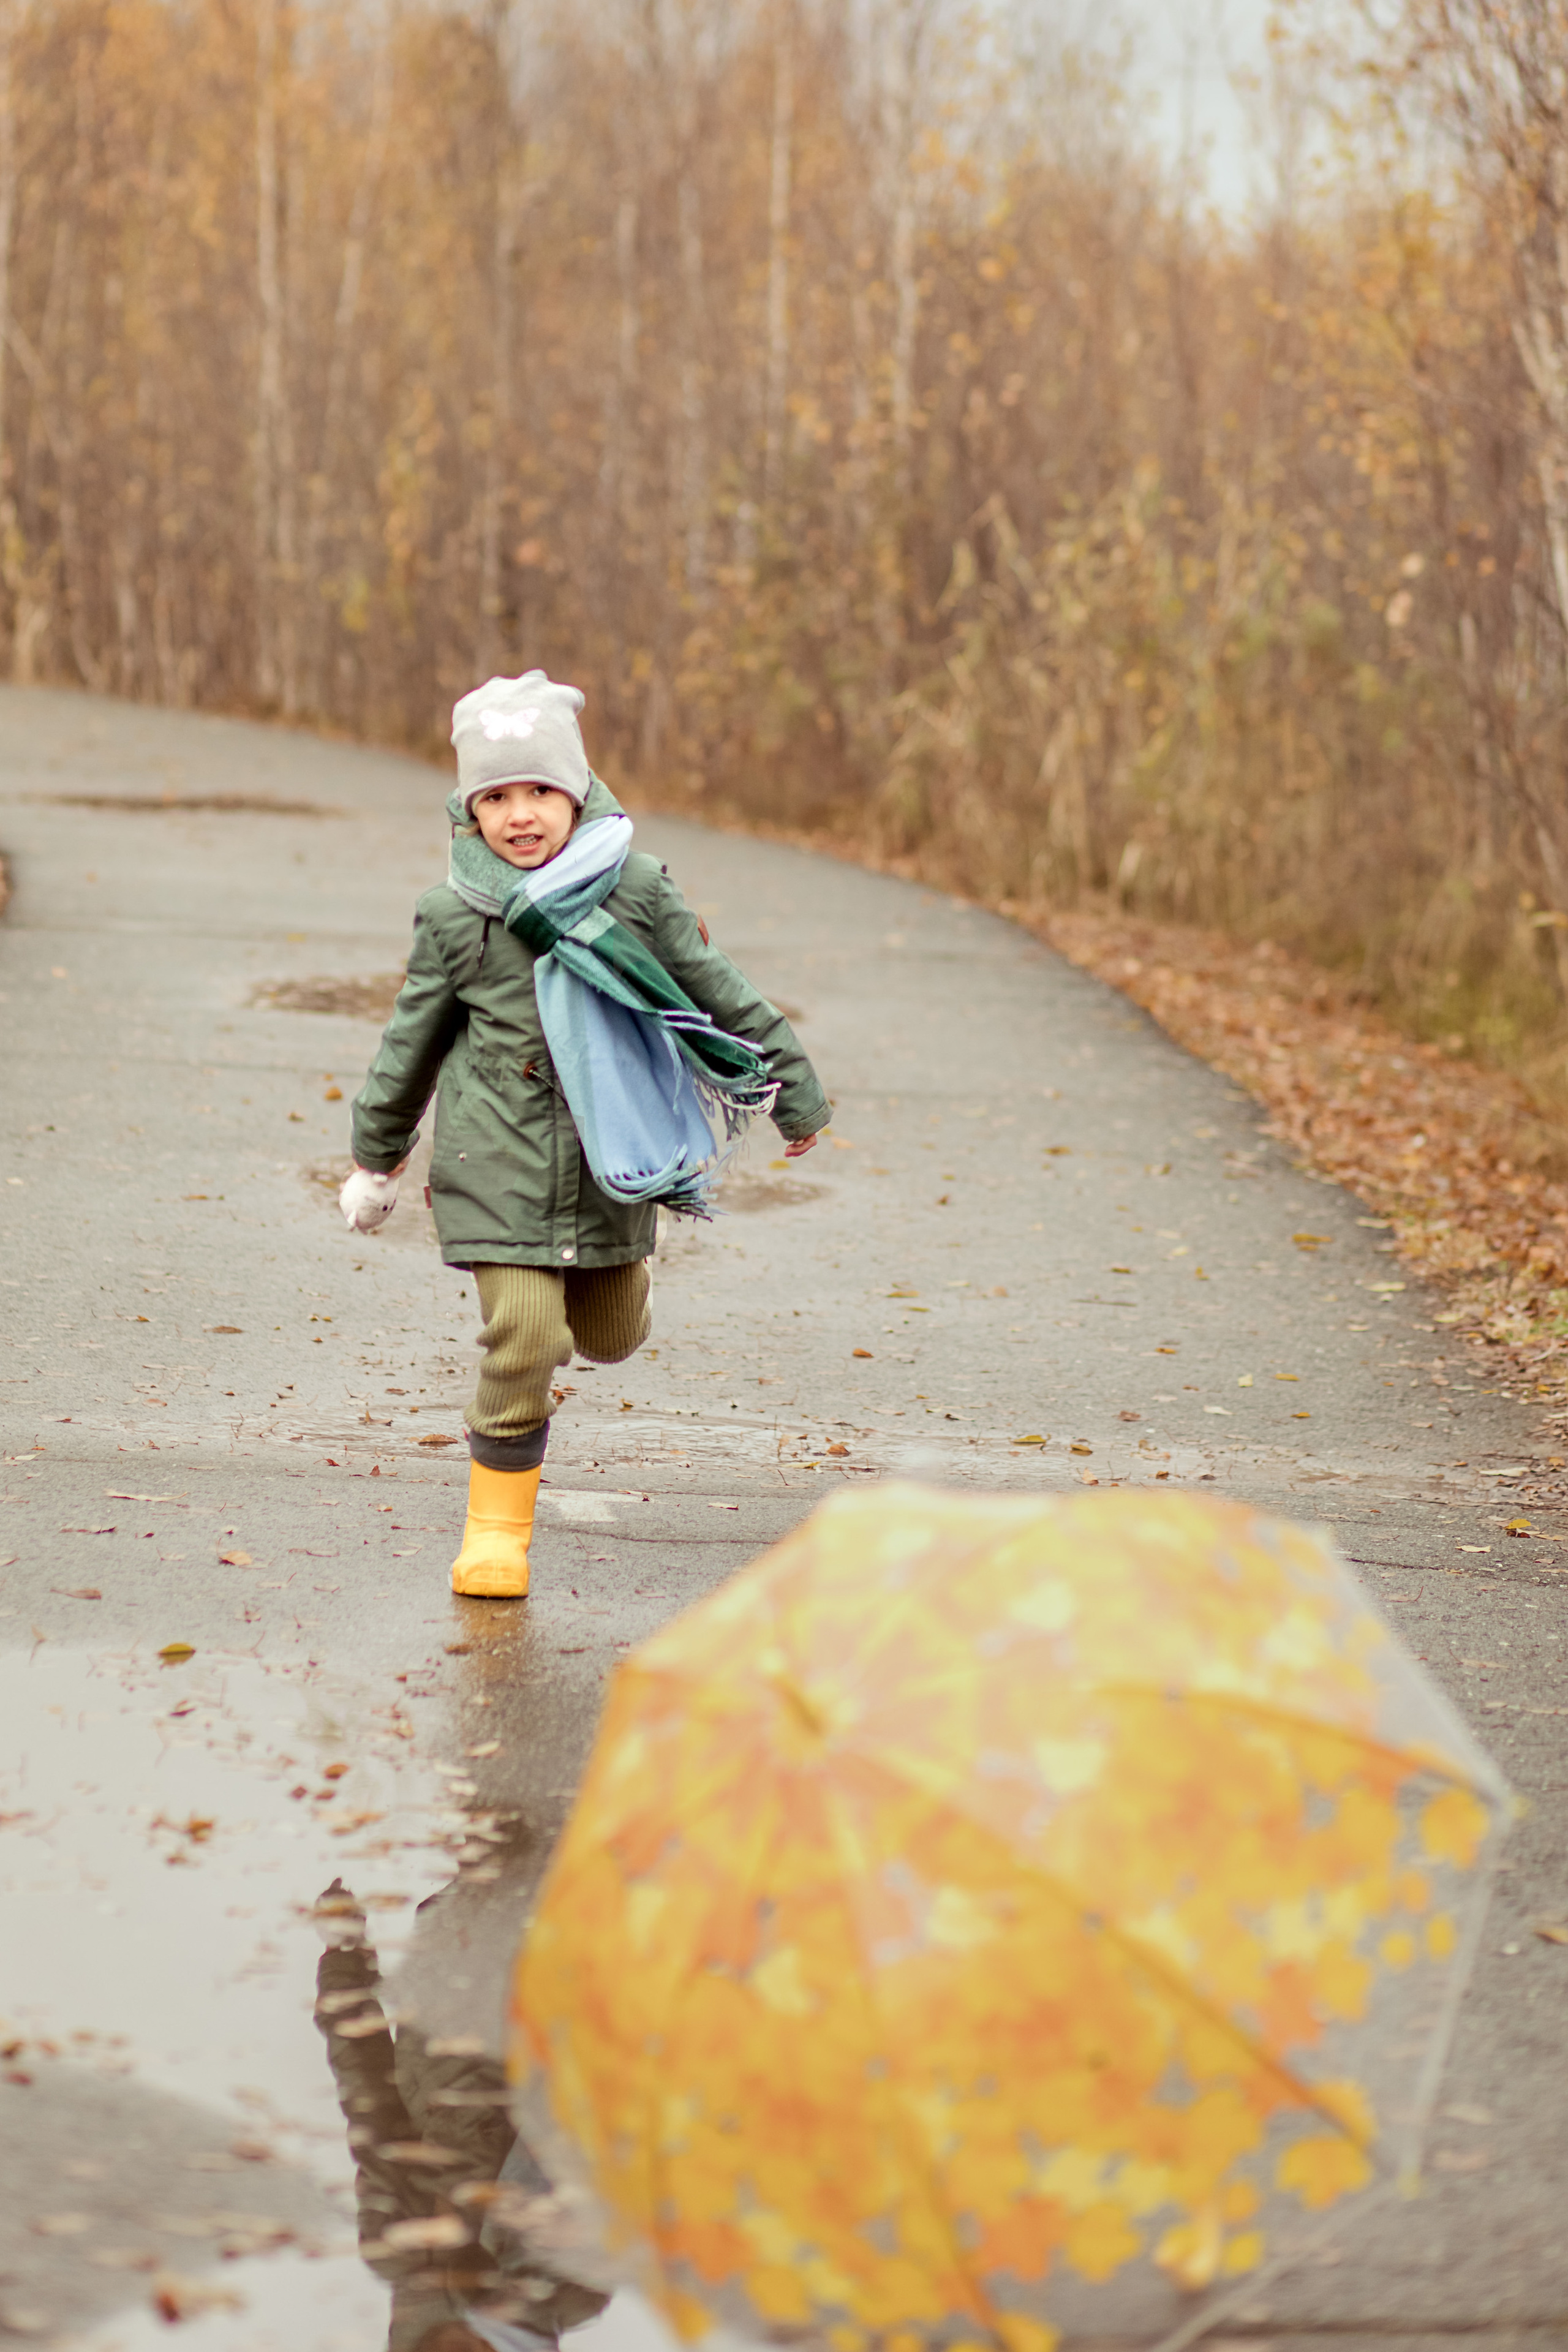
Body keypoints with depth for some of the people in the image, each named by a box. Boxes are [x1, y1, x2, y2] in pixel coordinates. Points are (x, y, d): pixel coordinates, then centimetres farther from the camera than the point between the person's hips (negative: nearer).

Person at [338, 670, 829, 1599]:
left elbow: (719, 992, 5)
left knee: (612, 1341, 14)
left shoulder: (636, 890, -6)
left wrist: (794, 1090, 11)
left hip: (613, 1163, 2)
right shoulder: (455, 918, -6)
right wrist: (377, 1157, 15)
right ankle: (499, 1530, 4)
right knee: (521, 1345, -12)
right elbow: (413, 1042, 7)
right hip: (502, 1167, -2)